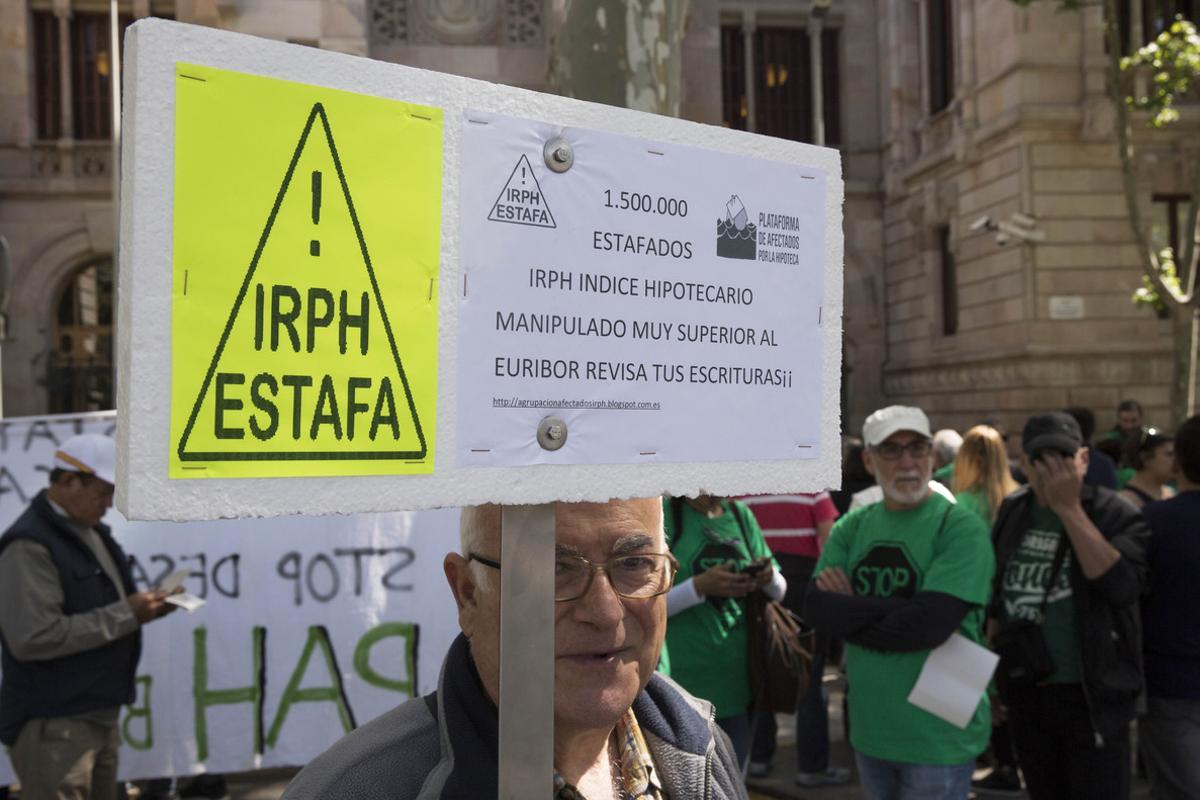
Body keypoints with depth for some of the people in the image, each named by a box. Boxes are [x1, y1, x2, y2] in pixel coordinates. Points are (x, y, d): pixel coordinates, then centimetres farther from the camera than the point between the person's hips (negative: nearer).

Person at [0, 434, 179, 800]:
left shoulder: (93, 532, 12)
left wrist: (144, 607, 2)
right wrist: (125, 614, -21)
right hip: (53, 726, -9)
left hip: (100, 714, 9)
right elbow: (32, 638, -25)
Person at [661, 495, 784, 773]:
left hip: (740, 677, 5)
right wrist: (699, 587, -24)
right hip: (686, 682, -5)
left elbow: (779, 591, 12)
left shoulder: (741, 514, 8)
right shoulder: (664, 514, -7)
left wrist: (769, 578, -10)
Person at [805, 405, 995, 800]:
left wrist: (852, 612, -11)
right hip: (869, 728, 5)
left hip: (939, 736, -5)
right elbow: (816, 607, -9)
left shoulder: (962, 527, -13)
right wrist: (898, 611, -19)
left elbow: (928, 624, -23)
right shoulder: (852, 526, 3)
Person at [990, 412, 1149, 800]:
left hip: (1090, 696, -4)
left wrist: (1069, 509, -26)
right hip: (1024, 692, 5)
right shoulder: (1012, 511, 3)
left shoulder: (1114, 514, -11)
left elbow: (1122, 587, -28)